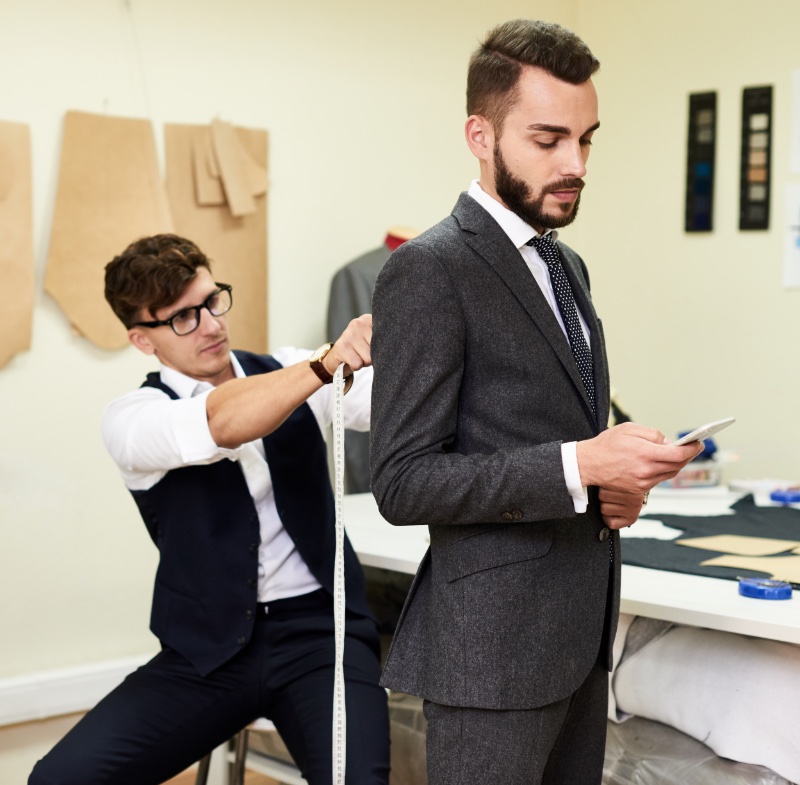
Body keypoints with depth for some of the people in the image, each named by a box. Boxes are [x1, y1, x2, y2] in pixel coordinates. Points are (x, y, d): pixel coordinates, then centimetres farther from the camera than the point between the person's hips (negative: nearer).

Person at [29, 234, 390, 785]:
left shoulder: (286, 370, 7)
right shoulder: (132, 418, -2)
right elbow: (218, 426, -24)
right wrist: (326, 364, -38)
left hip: (318, 633, 0)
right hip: (210, 650, 0)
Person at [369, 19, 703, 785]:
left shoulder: (566, 265, 13)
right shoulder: (428, 271, -14)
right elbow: (404, 484, -19)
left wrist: (617, 477, 1)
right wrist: (579, 466, -25)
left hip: (580, 633, 8)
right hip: (495, 643, -8)